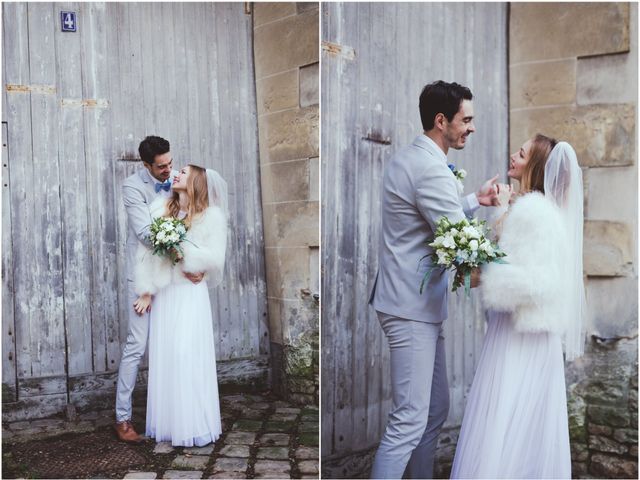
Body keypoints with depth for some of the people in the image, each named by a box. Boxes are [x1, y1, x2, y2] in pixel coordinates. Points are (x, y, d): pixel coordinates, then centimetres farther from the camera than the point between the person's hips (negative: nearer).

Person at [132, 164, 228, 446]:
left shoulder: (211, 216, -2)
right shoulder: (160, 209, 6)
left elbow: (215, 258, -7)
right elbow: (145, 252, 1)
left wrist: (184, 251, -15)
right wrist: (146, 291, -3)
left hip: (190, 294, -3)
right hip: (163, 294, 4)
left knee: (188, 359, -4)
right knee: (163, 357, 6)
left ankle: (193, 426, 7)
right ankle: (167, 423, 17)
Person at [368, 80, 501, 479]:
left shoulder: (410, 158, 15)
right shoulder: (431, 168, -18)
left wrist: (475, 200, 17)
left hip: (419, 304, 11)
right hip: (412, 307, -11)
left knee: (436, 411, 17)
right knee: (410, 420, -6)